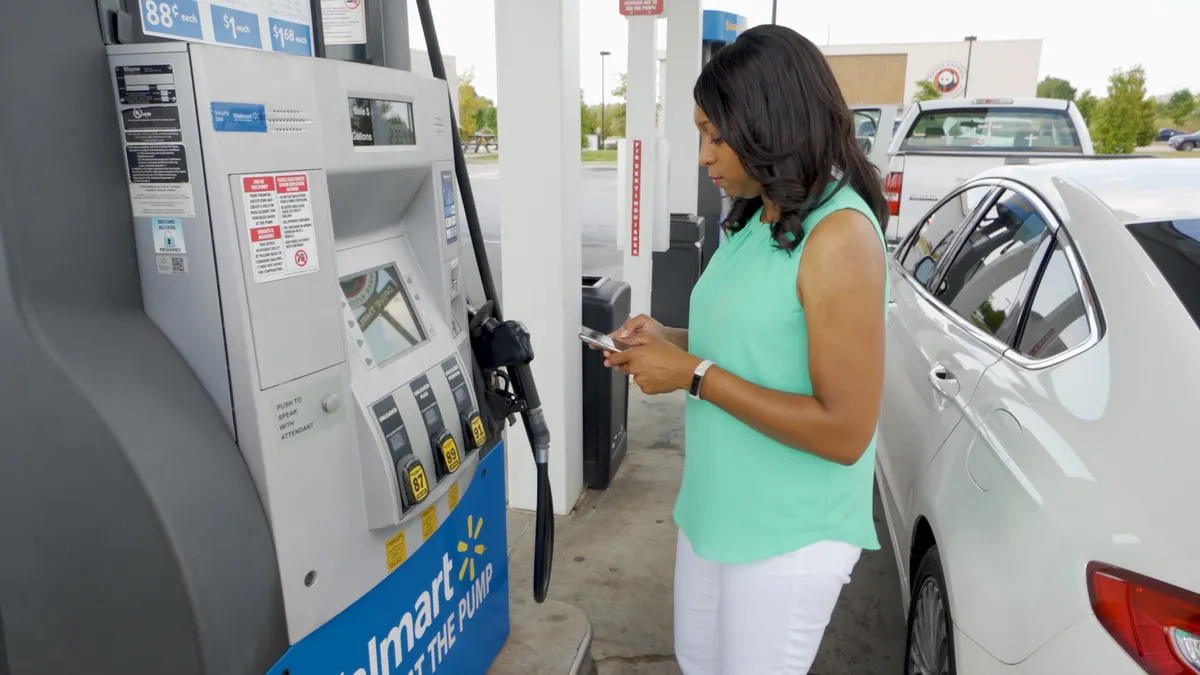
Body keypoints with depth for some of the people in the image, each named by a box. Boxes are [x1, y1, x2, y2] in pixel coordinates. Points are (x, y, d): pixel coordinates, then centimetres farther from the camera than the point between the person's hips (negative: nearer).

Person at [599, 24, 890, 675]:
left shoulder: (839, 235, -21)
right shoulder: (755, 220, 5)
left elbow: (845, 433, -23)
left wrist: (693, 374, -21)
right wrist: (672, 342, 0)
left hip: (788, 535, -8)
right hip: (715, 510, 8)